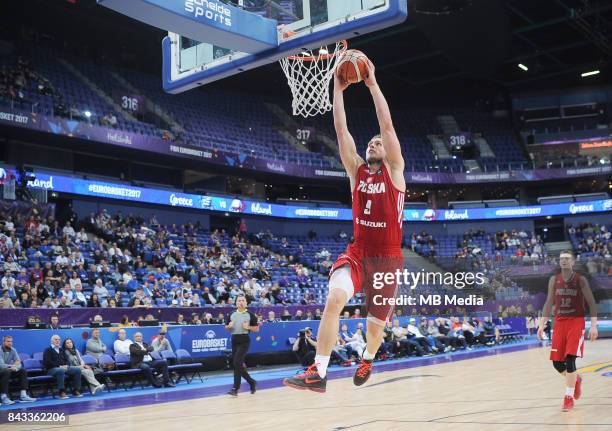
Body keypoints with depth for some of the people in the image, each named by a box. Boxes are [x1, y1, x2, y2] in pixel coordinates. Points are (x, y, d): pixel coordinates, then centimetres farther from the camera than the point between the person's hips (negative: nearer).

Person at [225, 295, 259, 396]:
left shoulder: (250, 315, 0)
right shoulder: (232, 315, 12)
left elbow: (257, 329, 3)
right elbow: (226, 328, 18)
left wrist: (248, 327, -15)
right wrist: (229, 326, -5)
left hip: (244, 341, -6)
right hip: (234, 340, 6)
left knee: (237, 363, -16)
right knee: (238, 365, 8)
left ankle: (235, 388, -11)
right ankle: (252, 382, 28)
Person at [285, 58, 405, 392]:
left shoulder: (394, 171, 2)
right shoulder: (356, 170, 9)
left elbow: (387, 125, -7)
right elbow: (341, 129, 2)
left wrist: (373, 84, -6)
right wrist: (338, 89, 0)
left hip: (387, 258, -1)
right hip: (356, 252, 2)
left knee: (375, 324, 5)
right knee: (334, 298, -26)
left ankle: (367, 359, 41)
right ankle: (317, 373, -25)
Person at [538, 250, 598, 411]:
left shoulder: (580, 280, -4)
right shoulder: (554, 280, 5)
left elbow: (591, 303, -4)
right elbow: (549, 303, 11)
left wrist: (594, 326, -12)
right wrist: (542, 325, 6)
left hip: (576, 323, -4)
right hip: (559, 323, 4)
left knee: (570, 359, -15)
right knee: (557, 363, 2)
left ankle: (569, 397, -2)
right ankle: (576, 380, 33)